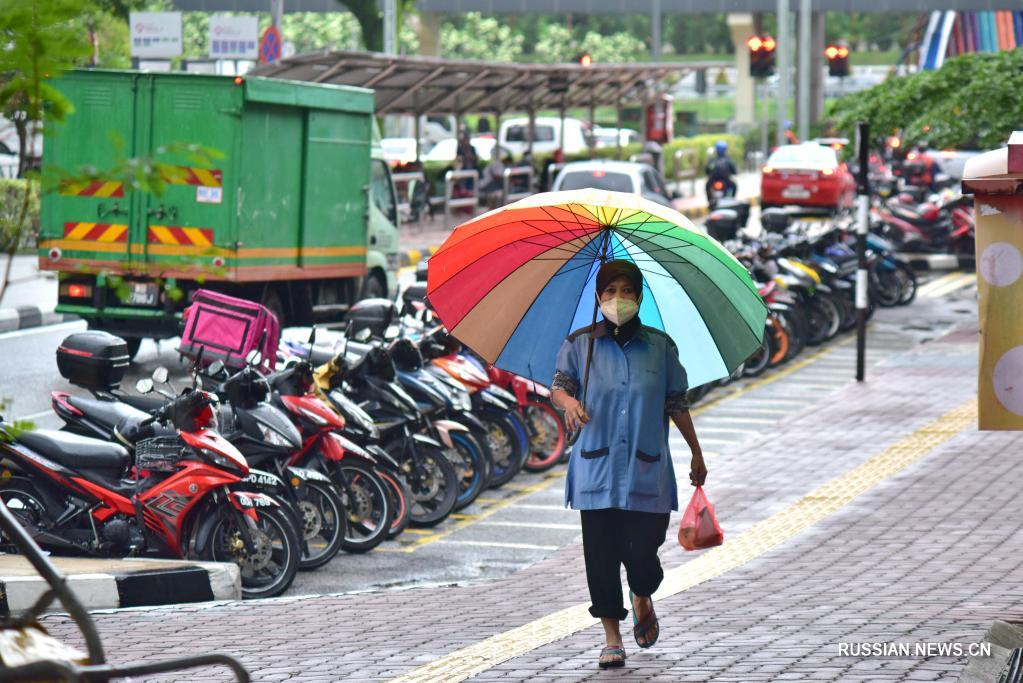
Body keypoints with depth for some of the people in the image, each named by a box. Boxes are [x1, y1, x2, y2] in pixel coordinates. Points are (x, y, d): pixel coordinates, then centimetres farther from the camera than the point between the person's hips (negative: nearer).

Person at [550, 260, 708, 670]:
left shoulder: (660, 346, 6)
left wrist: (696, 453, 15)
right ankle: (612, 638, 11)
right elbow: (559, 385, -2)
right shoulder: (580, 344, 5)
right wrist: (569, 401, -26)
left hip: (647, 471, 0)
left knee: (642, 552, -4)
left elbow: (677, 404, 12)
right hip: (596, 468, 0)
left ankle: (642, 599, 31)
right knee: (601, 554, 0)